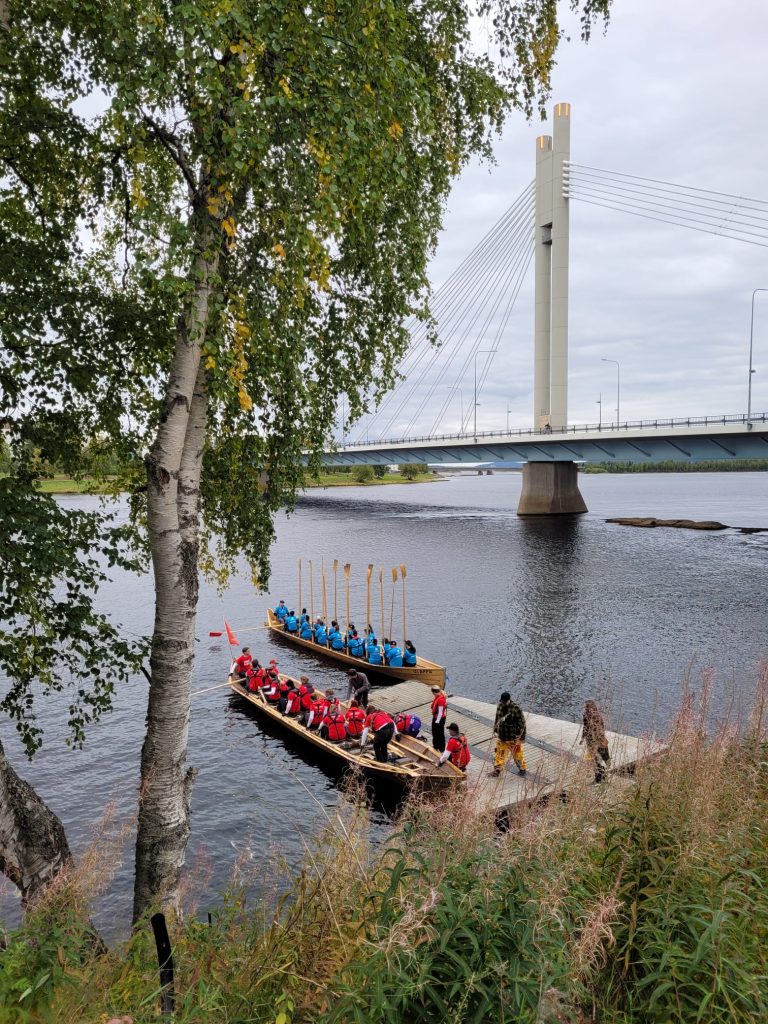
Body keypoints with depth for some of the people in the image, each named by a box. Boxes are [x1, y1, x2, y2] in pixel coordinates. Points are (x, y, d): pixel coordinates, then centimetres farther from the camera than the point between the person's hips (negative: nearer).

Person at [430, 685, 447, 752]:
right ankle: (436, 746, 40)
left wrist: (437, 721, -21)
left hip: (440, 719, -10)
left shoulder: (441, 699, -30)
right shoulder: (437, 697, 0)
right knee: (434, 732, 23)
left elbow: (440, 712, -26)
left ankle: (441, 749, 19)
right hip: (435, 717, 10)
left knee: (440, 734, 5)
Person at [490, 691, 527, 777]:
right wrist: (495, 730, 14)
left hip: (513, 737, -6)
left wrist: (519, 735, -13)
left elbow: (522, 722, -15)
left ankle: (523, 769, 29)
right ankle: (497, 770, 25)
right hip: (502, 735, 6)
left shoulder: (515, 709, -22)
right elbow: (497, 718, 14)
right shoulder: (500, 706, -1)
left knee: (517, 753, 10)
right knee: (500, 754, 14)